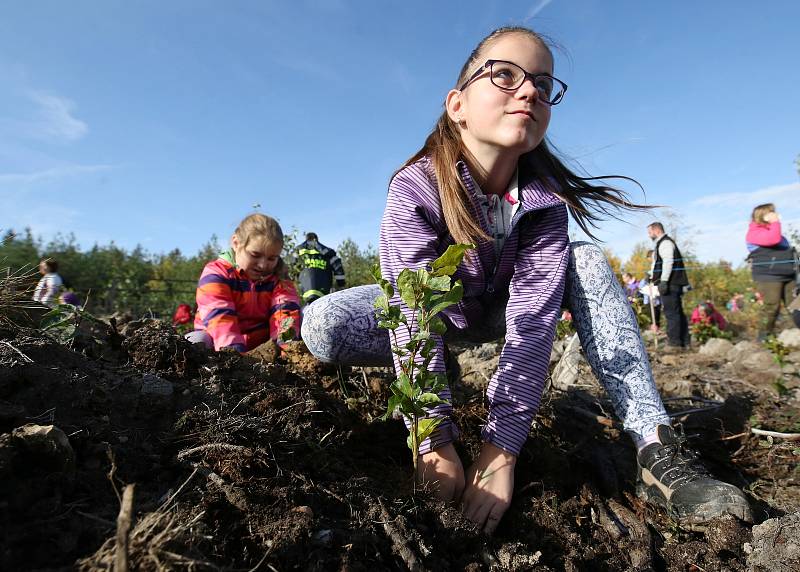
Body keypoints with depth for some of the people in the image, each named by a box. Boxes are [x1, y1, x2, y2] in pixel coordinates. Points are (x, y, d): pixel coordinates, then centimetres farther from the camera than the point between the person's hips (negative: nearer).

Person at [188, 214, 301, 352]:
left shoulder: (278, 279, -1)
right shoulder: (216, 274, -12)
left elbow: (285, 310, -18)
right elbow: (218, 316, -27)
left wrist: (284, 342, -39)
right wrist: (235, 354, -42)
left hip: (262, 345, 2)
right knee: (197, 341, -32)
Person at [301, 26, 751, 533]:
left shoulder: (543, 199, -22)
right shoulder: (415, 188, -28)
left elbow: (533, 319, -32)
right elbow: (414, 317, -36)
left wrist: (501, 448, -39)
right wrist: (435, 443, -41)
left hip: (499, 309, 2)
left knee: (588, 262, -22)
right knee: (322, 326, -27)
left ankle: (657, 451, -22)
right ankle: (441, 368, -1)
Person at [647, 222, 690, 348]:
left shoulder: (665, 243, -9)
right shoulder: (662, 243, 23)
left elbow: (668, 262, -20)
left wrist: (663, 281, -24)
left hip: (669, 284, -11)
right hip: (673, 284, 11)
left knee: (671, 313, -10)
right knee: (678, 312, 13)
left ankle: (674, 342, -9)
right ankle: (684, 341, 18)